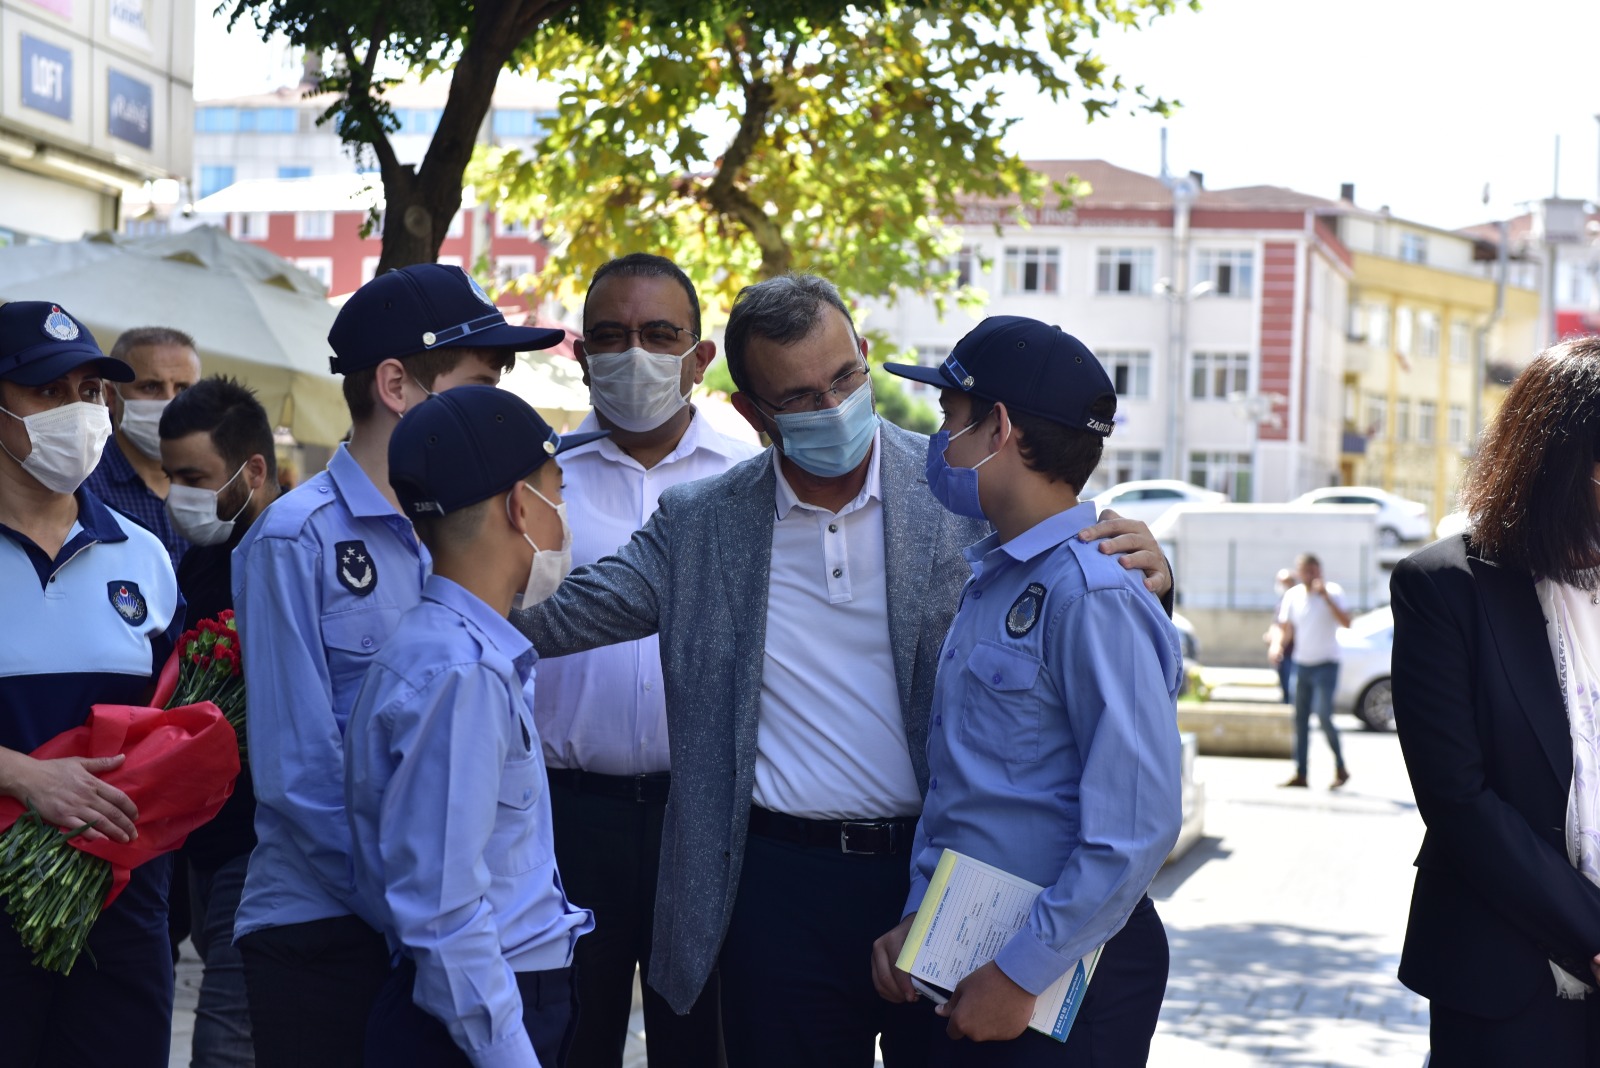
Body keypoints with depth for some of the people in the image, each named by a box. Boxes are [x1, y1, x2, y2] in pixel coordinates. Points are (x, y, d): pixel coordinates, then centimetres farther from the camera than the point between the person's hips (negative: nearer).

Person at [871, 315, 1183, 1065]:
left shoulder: (1093, 596, -18)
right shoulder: (988, 582, 10)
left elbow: (1136, 828, -23)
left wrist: (1021, 975, -18)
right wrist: (918, 918, 6)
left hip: (1065, 975, -8)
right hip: (965, 960, 8)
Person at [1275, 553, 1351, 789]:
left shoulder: (1332, 591, -7)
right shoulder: (1293, 596, 6)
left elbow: (1346, 622, -21)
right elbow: (1286, 632, 11)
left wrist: (1326, 597, -27)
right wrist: (1278, 643, -11)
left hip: (1325, 664, -5)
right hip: (1301, 664, 5)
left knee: (1323, 716, -14)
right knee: (1300, 719, 4)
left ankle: (1341, 768, 0)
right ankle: (1300, 773, 8)